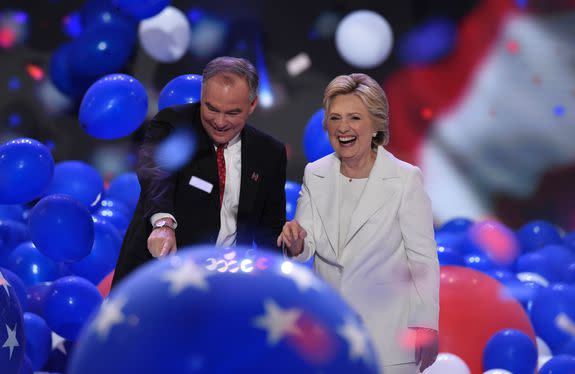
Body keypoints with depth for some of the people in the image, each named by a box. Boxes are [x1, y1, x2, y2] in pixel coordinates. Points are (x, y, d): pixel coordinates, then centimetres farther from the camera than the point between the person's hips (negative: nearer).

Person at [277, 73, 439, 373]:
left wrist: (426, 326, -7)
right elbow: (306, 249, 4)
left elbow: (423, 258, -7)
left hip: (388, 332, -4)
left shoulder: (405, 179, -10)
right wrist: (297, 243, -19)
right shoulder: (315, 174, 3)